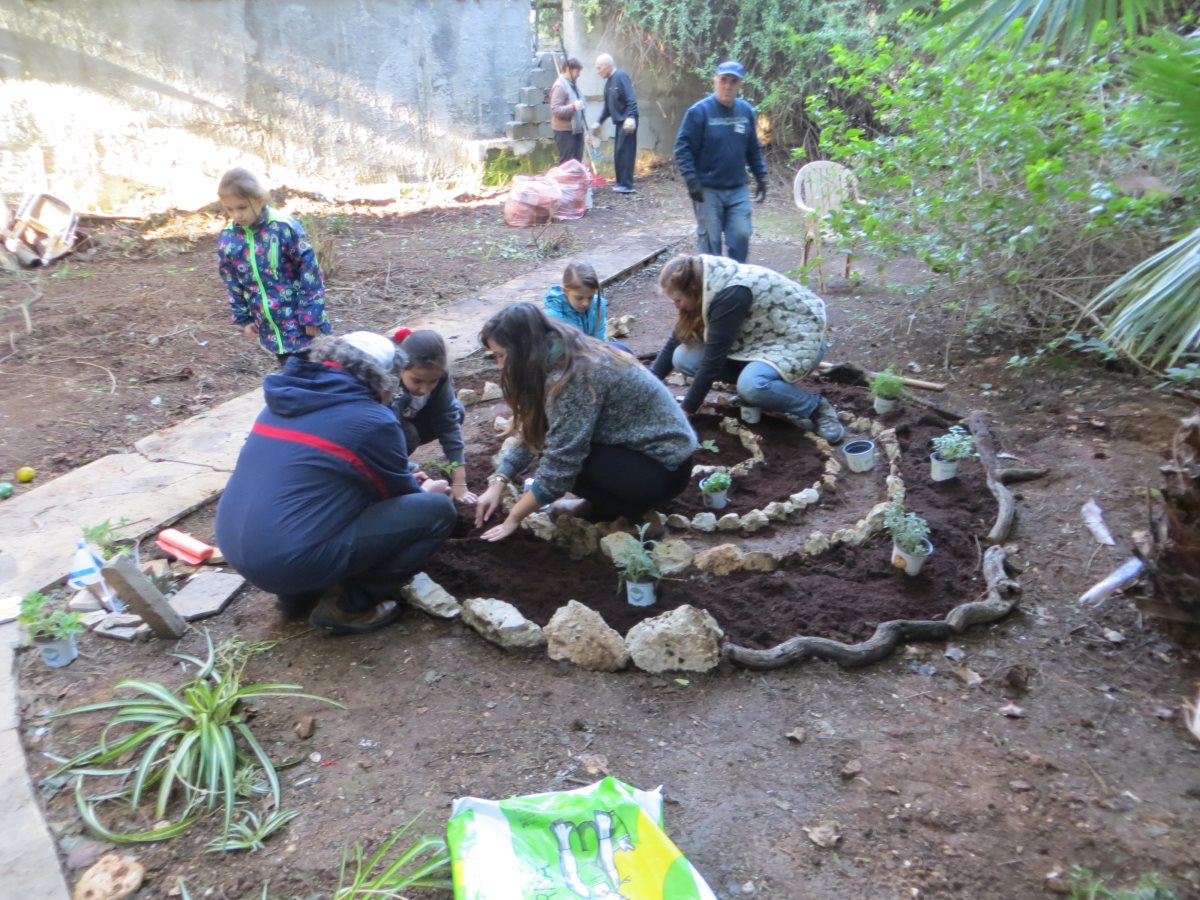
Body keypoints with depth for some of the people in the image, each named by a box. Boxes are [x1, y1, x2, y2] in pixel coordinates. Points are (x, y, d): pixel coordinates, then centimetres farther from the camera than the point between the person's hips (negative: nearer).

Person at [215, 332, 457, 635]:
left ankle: (298, 593, 20)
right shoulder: (372, 421, -10)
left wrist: (407, 481, 33)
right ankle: (347, 605, 4)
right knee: (436, 509, -3)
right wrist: (425, 492, 28)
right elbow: (397, 494, 7)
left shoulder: (288, 397, 13)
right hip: (292, 559, -8)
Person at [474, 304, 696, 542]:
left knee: (566, 459, -19)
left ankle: (638, 515, -4)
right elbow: (534, 432, 7)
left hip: (664, 469, -9)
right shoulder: (567, 357, 1)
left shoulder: (573, 377, -26)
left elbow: (560, 465, -24)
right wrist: (497, 483, 1)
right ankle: (599, 504, 16)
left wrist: (513, 519, -12)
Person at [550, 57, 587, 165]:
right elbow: (555, 110, -22)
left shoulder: (573, 84, 14)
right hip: (565, 131, -9)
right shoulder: (560, 86, -14)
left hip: (576, 129, 9)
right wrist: (573, 107, -31)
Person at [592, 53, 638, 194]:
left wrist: (631, 117, -31)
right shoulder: (608, 82, 17)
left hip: (627, 122, -9)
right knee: (618, 154, 10)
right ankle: (621, 183, 17)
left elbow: (631, 99, -20)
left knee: (624, 152, -10)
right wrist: (599, 122, 26)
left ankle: (626, 185, -7)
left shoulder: (621, 77, -11)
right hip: (619, 122, 9)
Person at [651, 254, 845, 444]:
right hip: (763, 338, 9)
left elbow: (712, 360, -29)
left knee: (751, 385, -40)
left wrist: (685, 411, -22)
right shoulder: (709, 286, -4)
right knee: (683, 358, -10)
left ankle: (816, 408, -13)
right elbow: (676, 340, 3)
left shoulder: (730, 295, -30)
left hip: (798, 338, -9)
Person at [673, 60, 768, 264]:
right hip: (707, 190, -4)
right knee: (710, 240, 2)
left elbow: (754, 149, 16)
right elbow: (683, 148, -10)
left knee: (741, 236, 2)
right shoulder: (699, 111, -9)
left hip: (738, 190, 4)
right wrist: (692, 180, -18)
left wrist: (761, 177, 11)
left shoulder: (746, 111, 7)